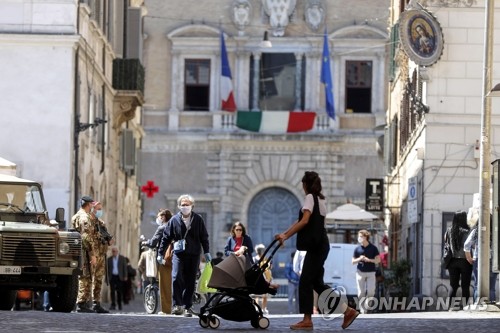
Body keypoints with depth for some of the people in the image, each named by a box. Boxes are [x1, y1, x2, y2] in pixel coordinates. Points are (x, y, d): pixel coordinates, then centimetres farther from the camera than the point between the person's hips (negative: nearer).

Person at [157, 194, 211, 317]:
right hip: (179, 253, -1)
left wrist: (207, 252, 5)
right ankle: (177, 305, -10)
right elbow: (166, 237, 7)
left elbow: (204, 237, 9)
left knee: (190, 282, 3)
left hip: (193, 255, 1)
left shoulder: (198, 219, 3)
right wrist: (161, 253, 5)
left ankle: (188, 307, 9)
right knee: (176, 278, -16)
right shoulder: (174, 220, 2)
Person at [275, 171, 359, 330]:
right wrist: (285, 234, 13)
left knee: (305, 282, -7)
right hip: (319, 245, 9)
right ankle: (348, 311, 7)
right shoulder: (319, 199, 21)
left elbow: (304, 221, -19)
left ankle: (307, 320, -9)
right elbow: (301, 221, 18)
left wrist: (286, 235, -18)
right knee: (317, 282, 9)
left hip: (316, 246, -9)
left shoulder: (310, 197, -6)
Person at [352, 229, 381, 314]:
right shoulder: (357, 249, 5)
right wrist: (360, 259, -12)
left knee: (371, 291, -11)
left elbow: (378, 260, 1)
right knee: (361, 293, -2)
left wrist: (369, 260, -15)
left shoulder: (373, 248, 2)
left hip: (371, 272, -1)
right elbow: (353, 262, 9)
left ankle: (367, 303, 12)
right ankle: (363, 311, 3)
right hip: (360, 272, 1)